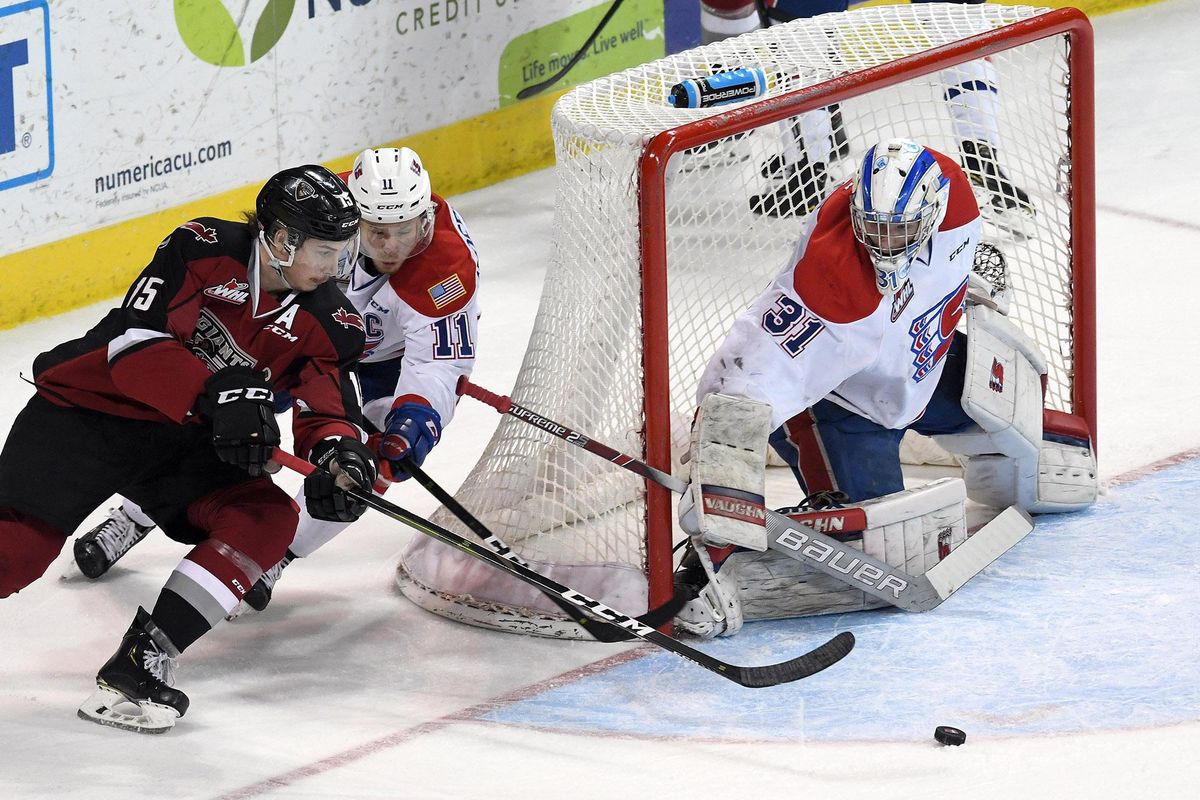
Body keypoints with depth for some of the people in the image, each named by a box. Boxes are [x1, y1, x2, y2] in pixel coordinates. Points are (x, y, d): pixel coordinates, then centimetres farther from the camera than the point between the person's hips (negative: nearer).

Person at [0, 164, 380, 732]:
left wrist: (338, 452, -27)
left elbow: (327, 409, -4)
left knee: (267, 520, -18)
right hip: (91, 408, -5)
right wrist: (217, 397, -35)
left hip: (188, 441, 5)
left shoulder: (326, 321, -2)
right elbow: (134, 343, -24)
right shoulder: (204, 249, -18)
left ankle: (142, 660, -19)